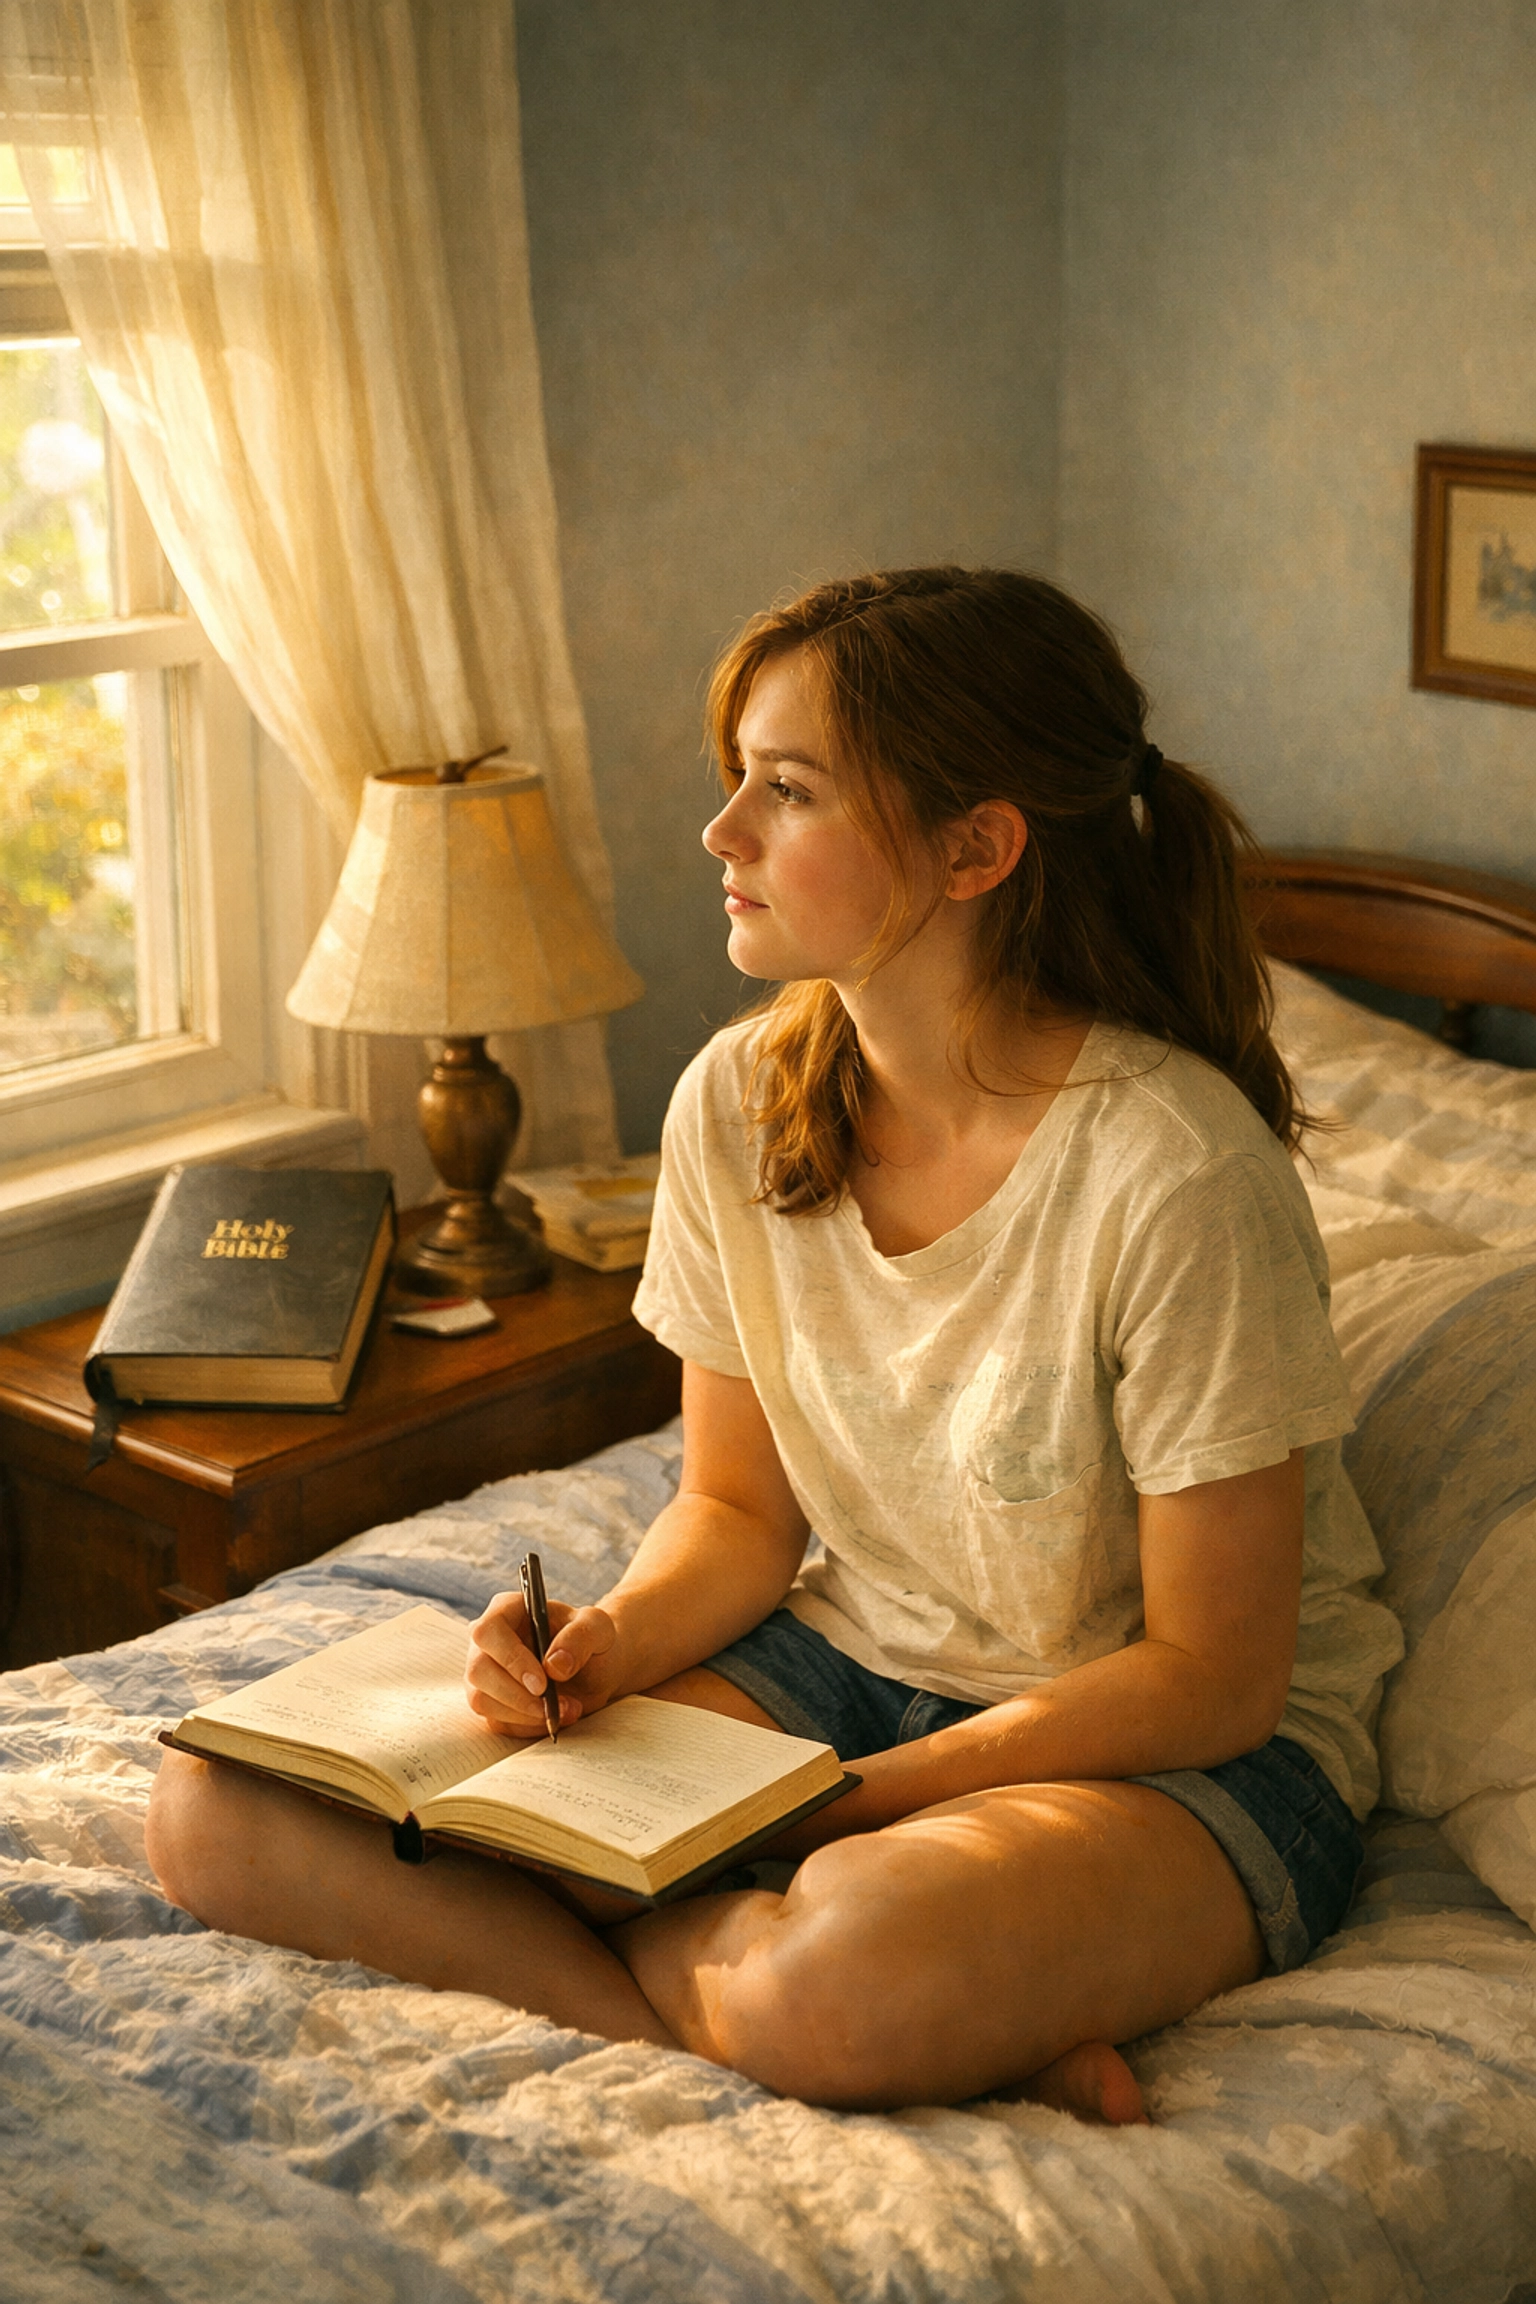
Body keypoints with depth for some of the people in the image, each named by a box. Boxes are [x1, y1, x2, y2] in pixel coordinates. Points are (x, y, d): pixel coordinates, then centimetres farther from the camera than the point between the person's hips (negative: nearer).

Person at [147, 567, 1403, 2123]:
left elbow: (1213, 1678, -16)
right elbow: (740, 1505, 7)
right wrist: (612, 1642, -15)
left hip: (1184, 1758, -7)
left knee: (846, 1972, -44)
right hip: (845, 1655, 7)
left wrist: (848, 1800, -18)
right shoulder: (737, 1102, -5)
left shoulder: (1179, 1171, -23)